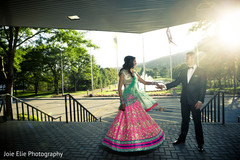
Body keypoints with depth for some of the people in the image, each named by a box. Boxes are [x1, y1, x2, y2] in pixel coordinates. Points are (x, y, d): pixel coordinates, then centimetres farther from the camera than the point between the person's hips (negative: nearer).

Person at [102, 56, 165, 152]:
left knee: (140, 118, 10)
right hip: (128, 100, -7)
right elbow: (120, 87, -10)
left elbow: (144, 82, 17)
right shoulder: (123, 73, -6)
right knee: (129, 118, -2)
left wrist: (154, 83, 4)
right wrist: (122, 102, -15)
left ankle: (140, 139, 26)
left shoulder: (134, 73, 13)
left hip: (136, 99, 7)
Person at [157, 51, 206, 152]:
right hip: (184, 101, 4)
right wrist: (165, 86, -9)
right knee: (184, 120, 16)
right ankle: (182, 139, 30)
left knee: (197, 122, 4)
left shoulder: (201, 72, -4)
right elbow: (176, 82, 4)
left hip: (195, 102, -4)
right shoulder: (184, 71, 9)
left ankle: (200, 144, 19)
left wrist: (200, 101, -14)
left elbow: (203, 88, -7)